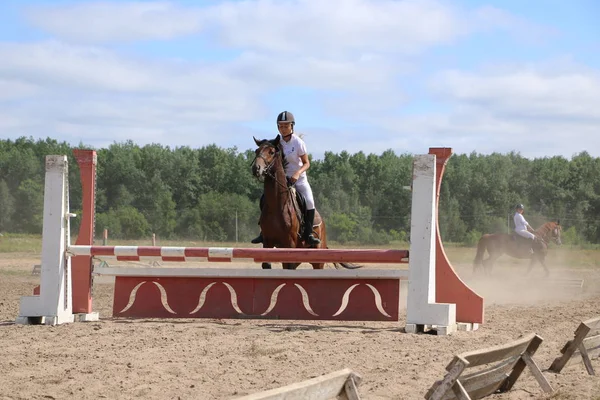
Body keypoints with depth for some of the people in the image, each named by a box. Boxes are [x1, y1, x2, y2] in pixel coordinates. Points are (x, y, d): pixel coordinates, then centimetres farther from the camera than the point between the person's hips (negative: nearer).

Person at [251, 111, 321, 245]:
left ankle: (308, 234, -15)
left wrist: (297, 173, -27)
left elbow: (306, 163, -9)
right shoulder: (277, 143, 0)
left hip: (299, 179, -3)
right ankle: (264, 233, 0)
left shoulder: (298, 143, -10)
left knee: (309, 202, -23)